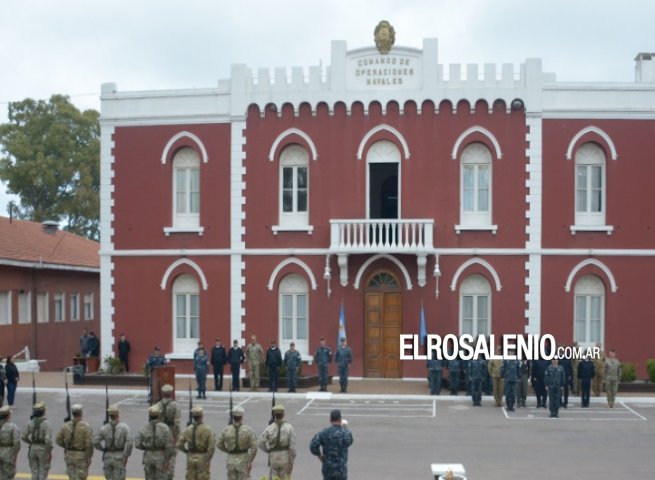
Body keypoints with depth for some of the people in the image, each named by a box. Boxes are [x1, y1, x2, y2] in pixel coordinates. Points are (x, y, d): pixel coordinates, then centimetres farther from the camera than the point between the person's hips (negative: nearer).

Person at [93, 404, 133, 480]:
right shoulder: (124, 427, -8)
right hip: (119, 458, -3)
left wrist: (104, 449, 9)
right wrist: (126, 457, -8)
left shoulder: (104, 428, -3)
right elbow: (129, 442, -17)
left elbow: (95, 442, -7)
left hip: (107, 457, 3)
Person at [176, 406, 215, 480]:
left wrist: (187, 452, 13)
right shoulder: (207, 429, -11)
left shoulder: (188, 429, -1)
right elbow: (212, 446, -18)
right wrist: (208, 458, -5)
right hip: (202, 458, -3)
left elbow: (179, 444, -1)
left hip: (191, 458, 3)